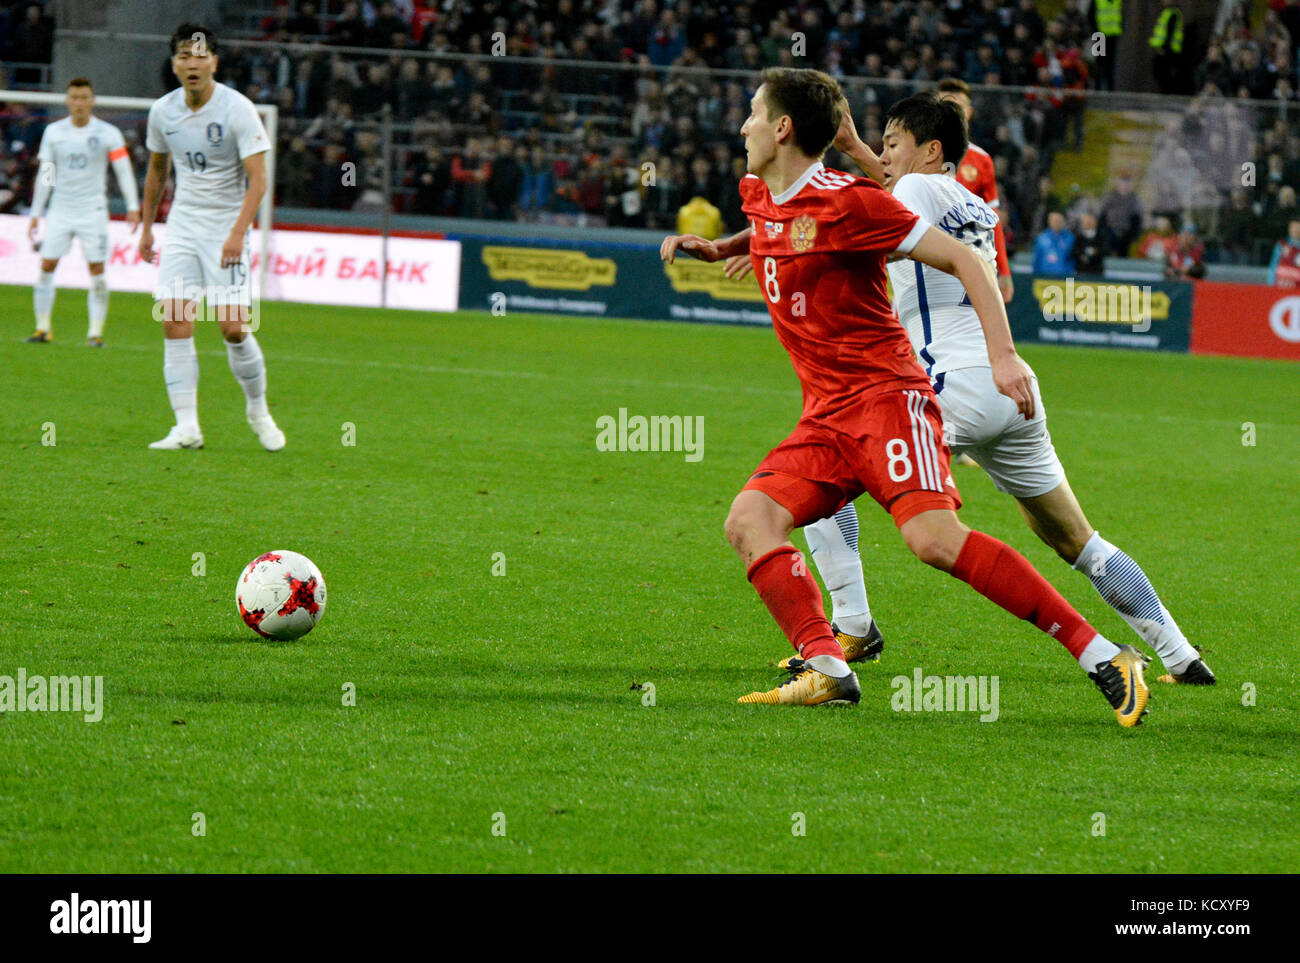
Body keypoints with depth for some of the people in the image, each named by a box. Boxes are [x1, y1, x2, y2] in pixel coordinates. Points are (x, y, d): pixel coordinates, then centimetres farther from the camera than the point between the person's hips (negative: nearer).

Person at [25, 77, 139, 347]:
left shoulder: (108, 133, -3)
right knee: (47, 266, -5)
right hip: (60, 210, 2)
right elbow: (45, 175, 10)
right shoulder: (53, 132, 5)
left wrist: (133, 207, -15)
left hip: (93, 210, -2)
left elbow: (124, 171, -4)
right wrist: (35, 214, 9)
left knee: (97, 270, -7)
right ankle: (43, 328, 6)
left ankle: (95, 331, 1)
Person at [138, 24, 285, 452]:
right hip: (182, 224, 4)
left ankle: (258, 411, 14)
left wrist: (238, 232, -27)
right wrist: (146, 227, 21)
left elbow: (258, 179, -16)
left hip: (227, 226, -4)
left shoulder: (238, 109, -14)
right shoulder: (163, 111, 1)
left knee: (233, 328, -10)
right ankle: (186, 427, -7)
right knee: (174, 322, -9)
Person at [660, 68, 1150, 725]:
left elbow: (964, 260, -10)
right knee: (748, 522, -14)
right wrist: (715, 249, 23)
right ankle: (825, 670, -22)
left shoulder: (846, 202, -11)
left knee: (932, 538, -26)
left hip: (886, 395, -8)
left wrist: (1003, 355, -19)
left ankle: (1103, 657, -23)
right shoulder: (760, 198, 14)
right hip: (825, 418, 8)